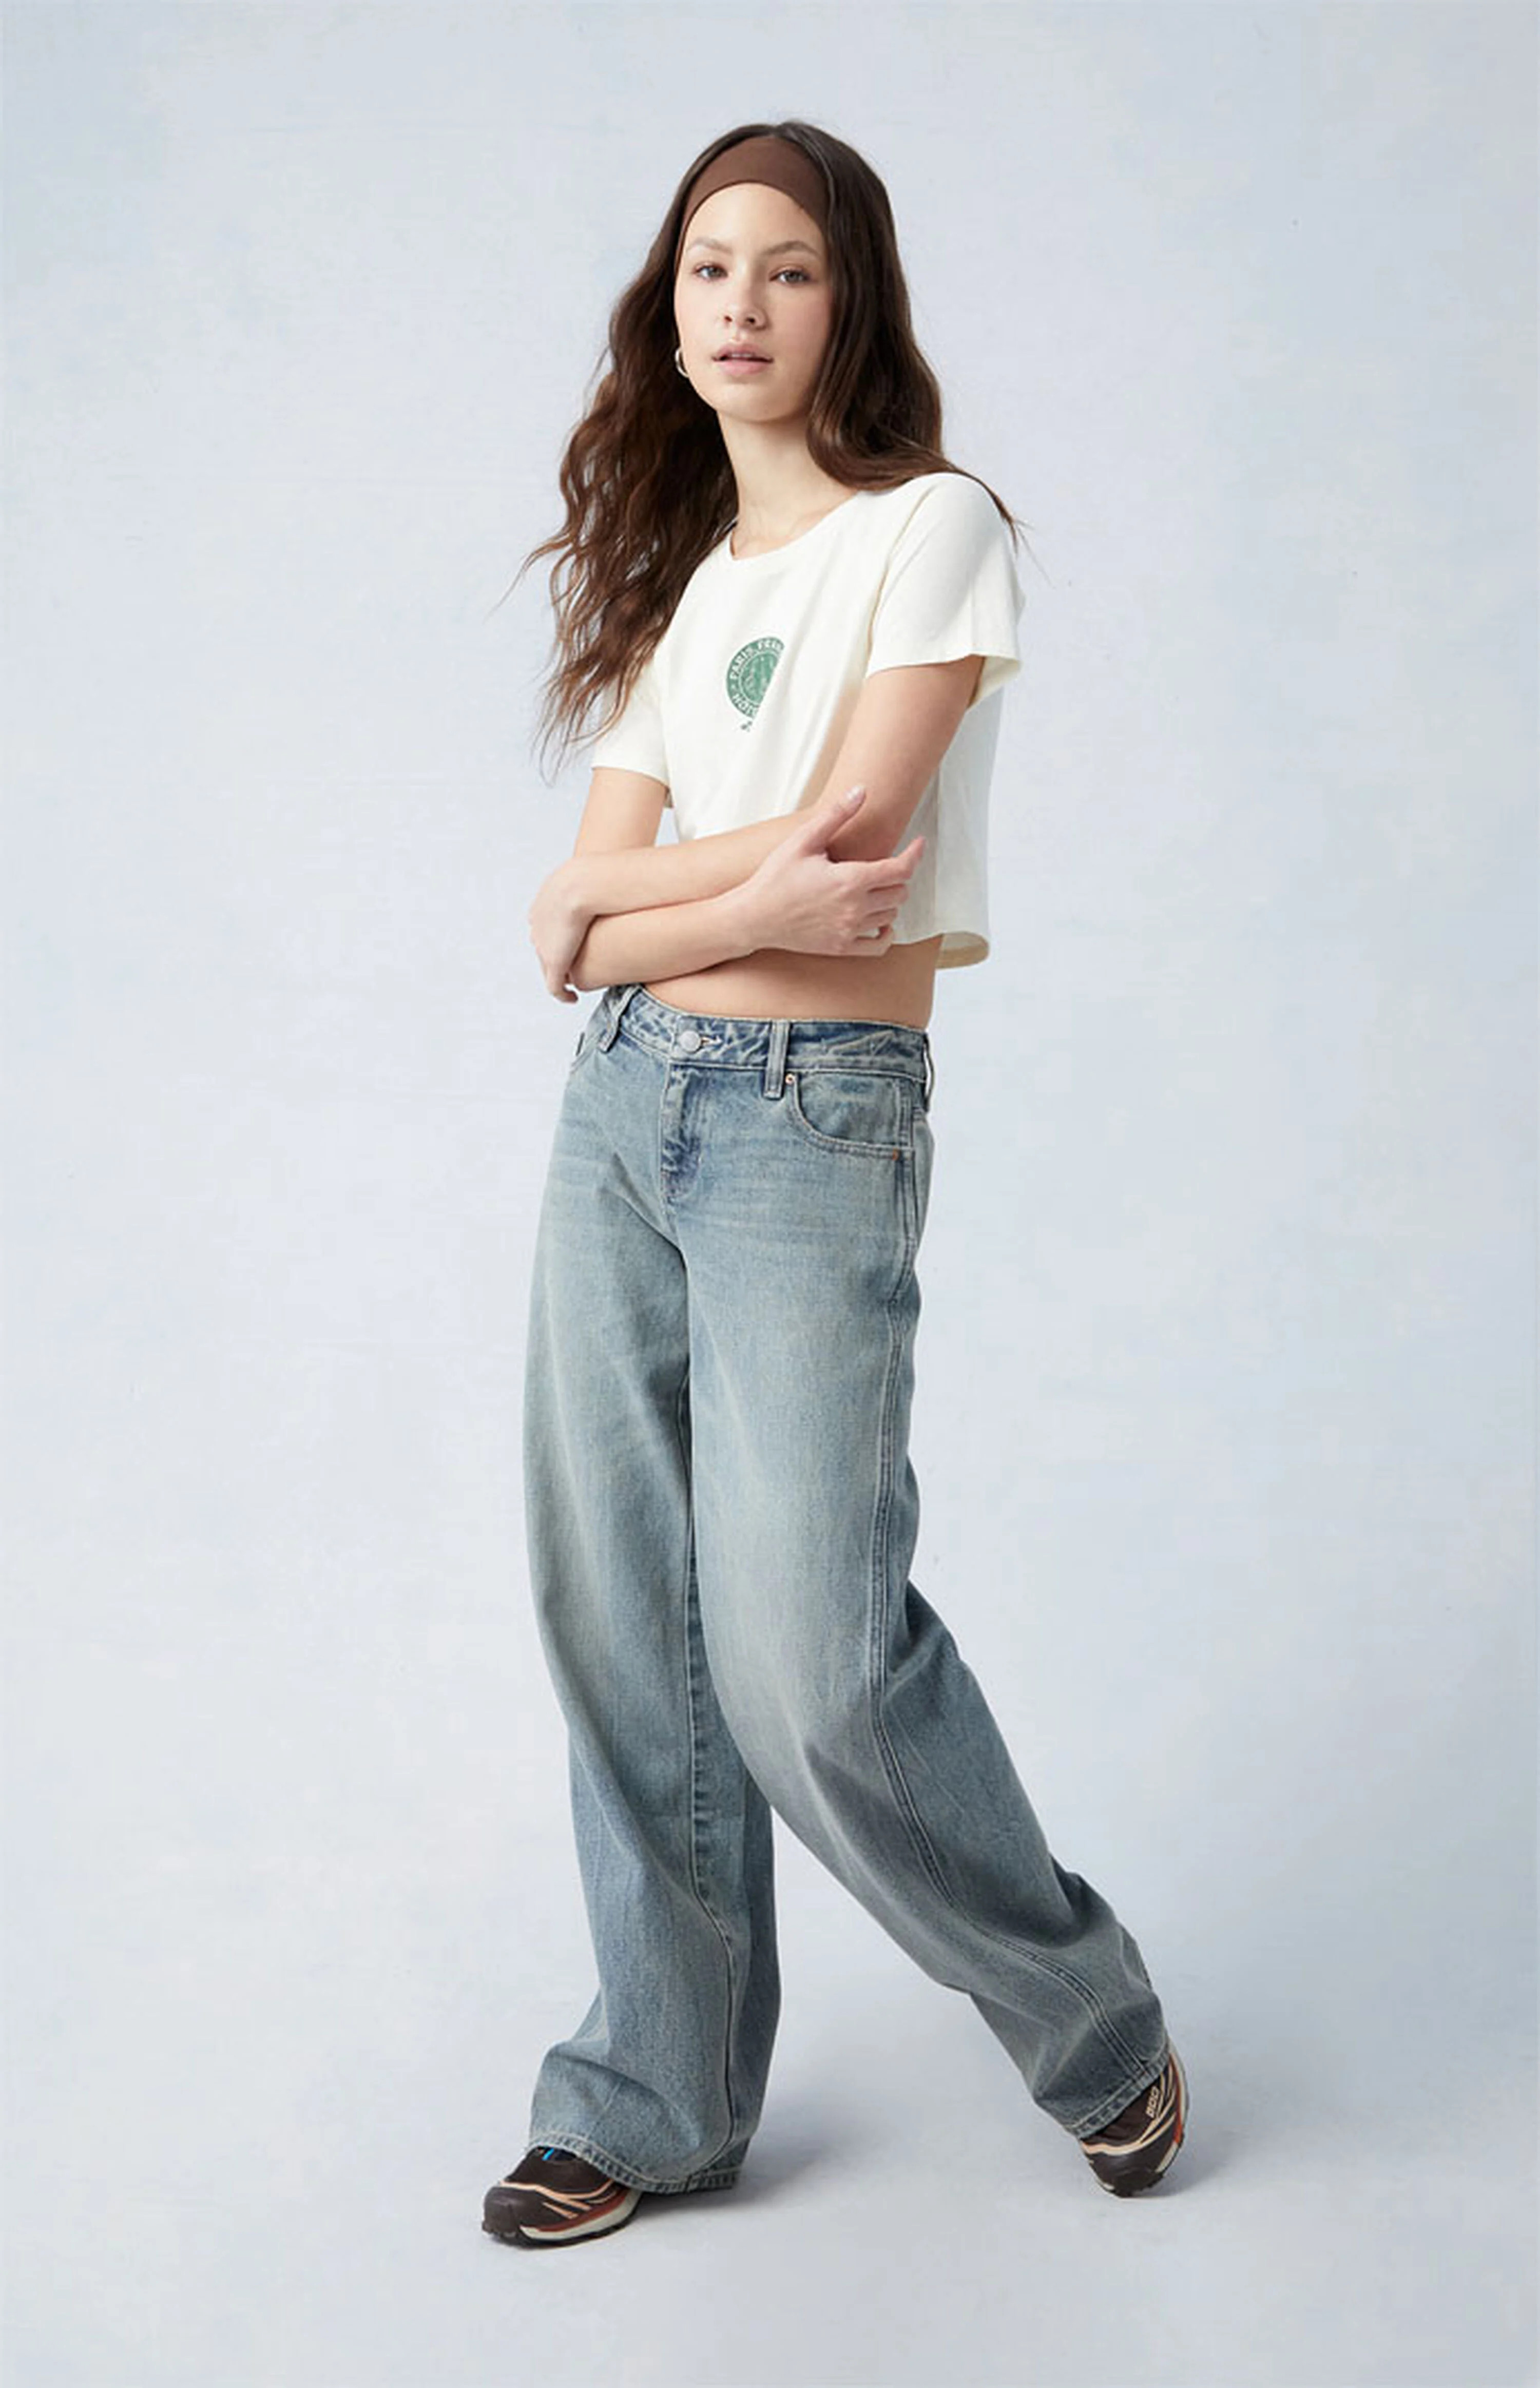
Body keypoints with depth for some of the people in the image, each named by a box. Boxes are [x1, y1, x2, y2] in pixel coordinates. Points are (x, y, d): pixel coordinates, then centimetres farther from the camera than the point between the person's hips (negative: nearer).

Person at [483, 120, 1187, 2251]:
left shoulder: (932, 529, -3)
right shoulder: (670, 580, 15)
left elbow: (843, 851, -13)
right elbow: (579, 908, 4)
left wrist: (616, 905, -1)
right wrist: (762, 889, -13)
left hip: (819, 1121, -6)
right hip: (620, 1112, 6)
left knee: (810, 1670, -9)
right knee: (625, 1638, 7)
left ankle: (1087, 2019, 17)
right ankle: (660, 2101, 22)